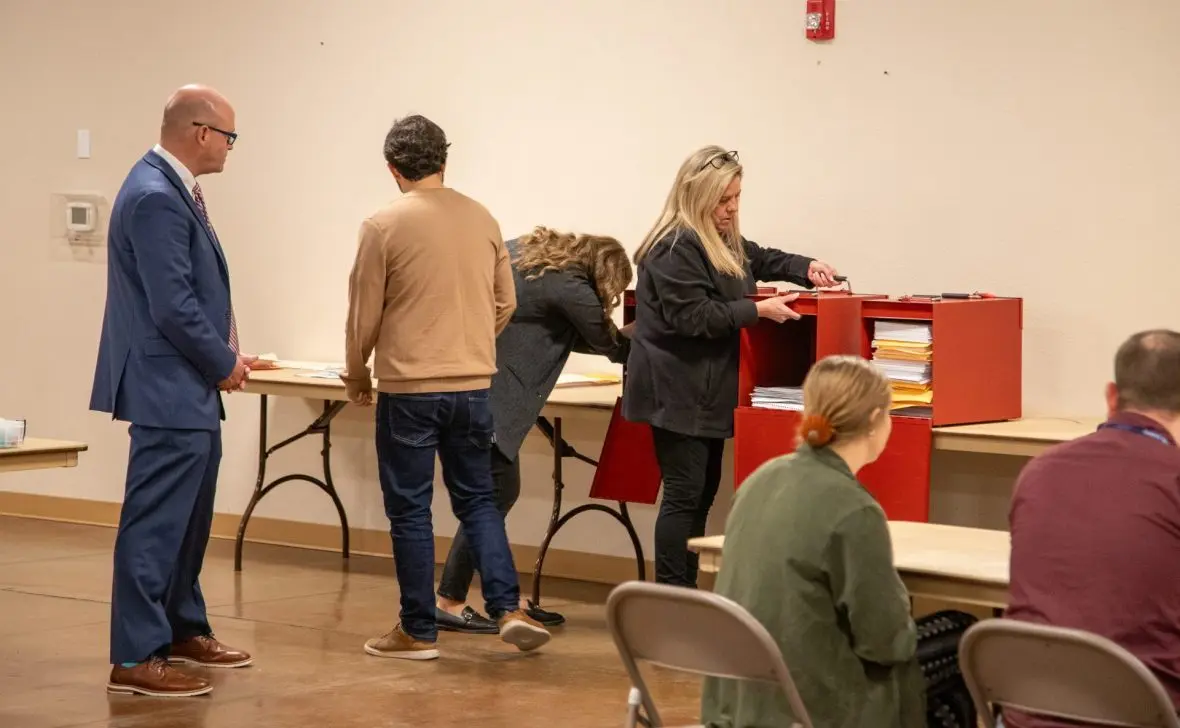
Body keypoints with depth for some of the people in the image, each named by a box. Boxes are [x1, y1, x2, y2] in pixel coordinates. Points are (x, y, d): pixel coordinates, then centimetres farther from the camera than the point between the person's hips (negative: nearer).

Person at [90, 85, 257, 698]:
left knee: (188, 516, 20)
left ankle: (182, 628, 32)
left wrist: (223, 354, 11)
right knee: (156, 523, -7)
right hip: (170, 389, -11)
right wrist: (223, 364, -10)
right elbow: (173, 306, -23)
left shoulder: (173, 189, 11)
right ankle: (135, 658, -2)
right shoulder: (155, 198, -21)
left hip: (190, 390, 11)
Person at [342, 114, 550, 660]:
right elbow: (505, 302, 9)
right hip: (472, 385, 4)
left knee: (409, 509, 5)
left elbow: (364, 313, -5)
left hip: (408, 389, -4)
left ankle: (418, 631, 9)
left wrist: (357, 374, 11)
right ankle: (508, 609, 4)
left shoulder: (383, 226, -9)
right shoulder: (482, 220, 3)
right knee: (478, 499, 15)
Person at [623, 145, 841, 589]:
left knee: (704, 490, 13)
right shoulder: (675, 248, -18)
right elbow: (693, 316, -23)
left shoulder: (725, 243, 15)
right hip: (678, 393, -11)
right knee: (685, 494, -10)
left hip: (706, 390, 11)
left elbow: (764, 260, 30)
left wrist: (807, 269, 11)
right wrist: (759, 310, -20)